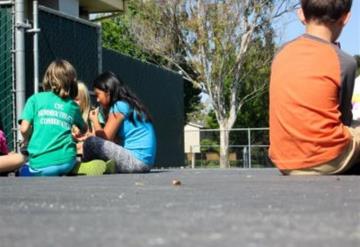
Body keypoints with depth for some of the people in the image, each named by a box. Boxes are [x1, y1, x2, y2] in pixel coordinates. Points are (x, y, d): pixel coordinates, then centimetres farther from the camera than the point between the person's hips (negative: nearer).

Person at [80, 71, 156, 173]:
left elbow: (105, 137, -11)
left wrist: (95, 120, 7)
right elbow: (112, 139, 14)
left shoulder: (119, 106, -9)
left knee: (91, 143, -16)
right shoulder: (128, 104, 17)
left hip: (137, 160, -10)